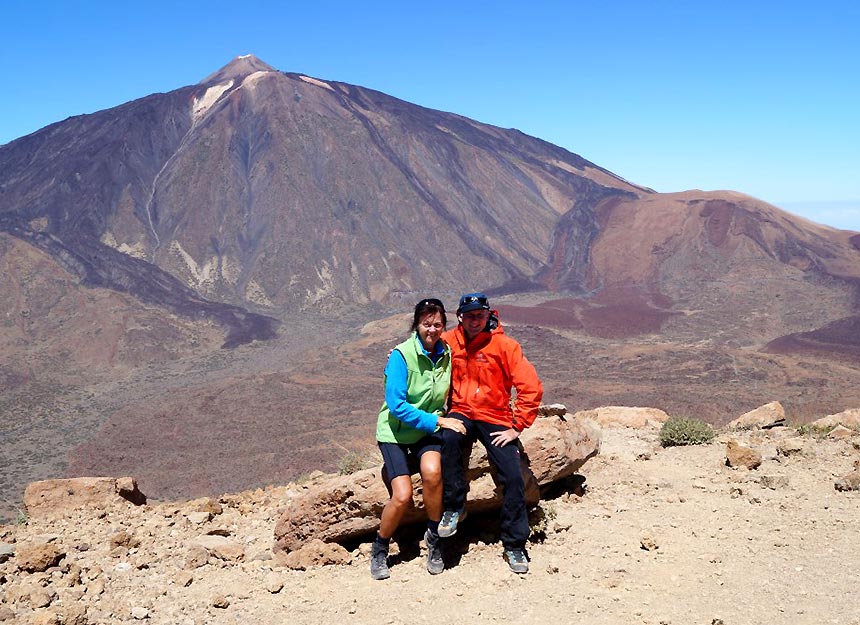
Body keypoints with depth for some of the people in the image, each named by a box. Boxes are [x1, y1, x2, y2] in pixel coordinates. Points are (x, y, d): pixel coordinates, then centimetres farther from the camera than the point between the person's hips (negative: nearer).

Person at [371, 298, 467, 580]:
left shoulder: (446, 354, -4)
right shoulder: (401, 355, -18)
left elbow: (452, 394, 15)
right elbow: (396, 405, -22)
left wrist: (446, 417, -3)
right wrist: (437, 421, -24)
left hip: (428, 430, 3)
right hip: (396, 430, -3)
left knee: (432, 471, -29)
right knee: (403, 496, -16)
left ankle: (434, 535, -5)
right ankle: (379, 549, 12)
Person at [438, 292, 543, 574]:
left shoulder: (504, 345, -11)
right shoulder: (449, 341, -3)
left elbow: (531, 387, -11)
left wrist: (517, 427, -13)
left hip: (495, 418, -1)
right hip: (461, 412, 1)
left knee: (513, 478, -12)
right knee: (449, 438, -34)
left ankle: (514, 545, 8)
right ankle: (454, 507, -15)